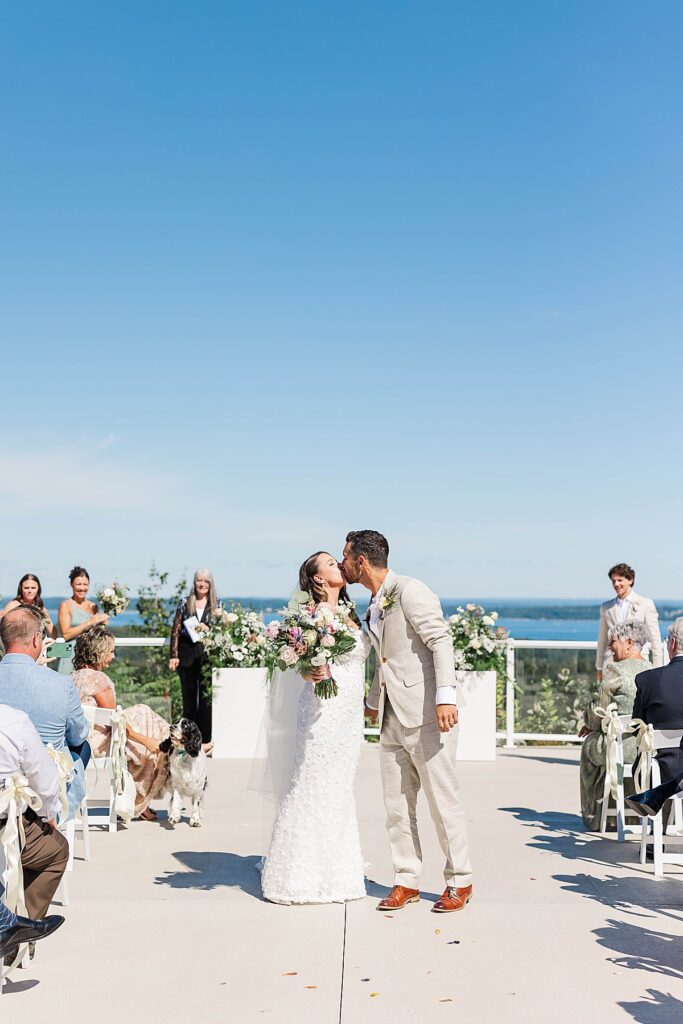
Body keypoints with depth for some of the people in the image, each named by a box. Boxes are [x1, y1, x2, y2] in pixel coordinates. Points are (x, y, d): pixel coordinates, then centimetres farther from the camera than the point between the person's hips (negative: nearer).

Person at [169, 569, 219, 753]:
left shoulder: (216, 605, 6)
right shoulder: (185, 603, 7)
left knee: (206, 696, -1)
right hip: (187, 654, 1)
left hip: (208, 654, -1)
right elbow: (176, 630, 4)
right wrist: (174, 655, -2)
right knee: (189, 696, 6)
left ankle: (205, 739, 3)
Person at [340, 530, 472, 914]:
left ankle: (460, 882, 15)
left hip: (427, 715, -9)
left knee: (443, 800, 1)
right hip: (393, 719, 9)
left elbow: (441, 641, -18)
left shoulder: (409, 591, -11)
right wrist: (373, 701, 33)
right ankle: (407, 881, 20)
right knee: (397, 804, 10)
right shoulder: (374, 606, 16)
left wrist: (446, 696, -27)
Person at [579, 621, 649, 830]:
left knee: (590, 745, 25)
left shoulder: (615, 671, -12)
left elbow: (598, 713, -7)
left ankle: (594, 817, 32)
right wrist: (596, 724, 23)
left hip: (624, 747, -6)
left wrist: (590, 723, 16)